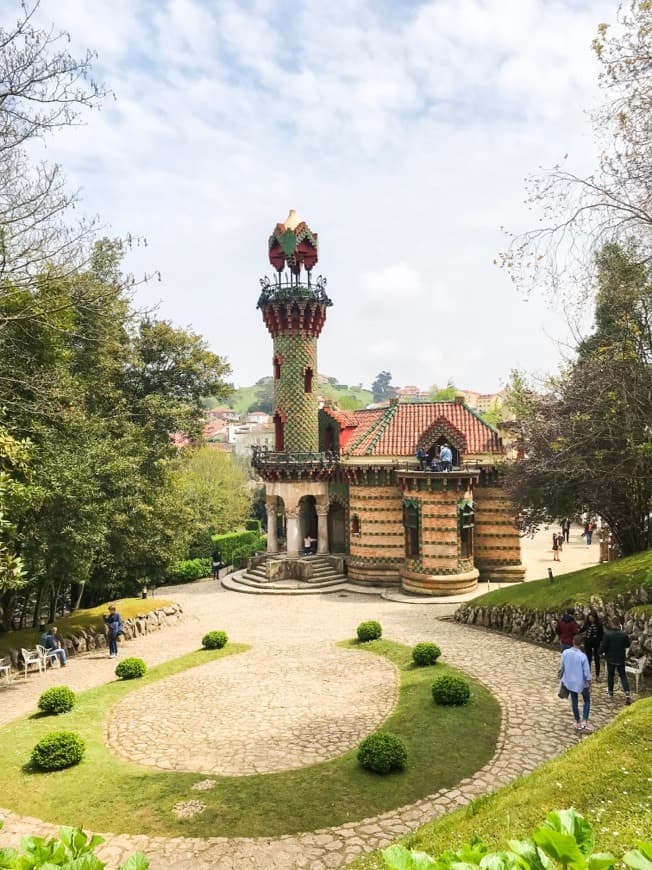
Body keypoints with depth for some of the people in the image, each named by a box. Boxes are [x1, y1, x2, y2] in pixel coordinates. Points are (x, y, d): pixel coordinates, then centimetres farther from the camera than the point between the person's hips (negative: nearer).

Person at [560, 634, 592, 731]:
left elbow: (562, 667, 1)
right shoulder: (583, 656, -24)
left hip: (570, 682, 3)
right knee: (587, 700, 19)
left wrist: (563, 678, 17)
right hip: (582, 683, -3)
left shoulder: (565, 652, -12)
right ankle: (584, 722, 9)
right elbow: (587, 673, -17)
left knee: (574, 701, 18)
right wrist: (589, 685, -3)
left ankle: (578, 723, 26)